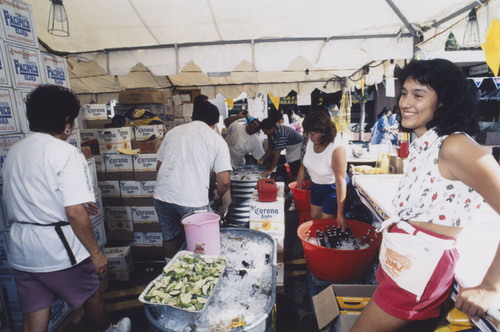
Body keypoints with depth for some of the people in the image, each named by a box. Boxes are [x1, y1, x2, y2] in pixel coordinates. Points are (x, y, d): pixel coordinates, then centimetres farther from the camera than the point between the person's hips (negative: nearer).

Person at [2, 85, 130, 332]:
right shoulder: (66, 153, -20)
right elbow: (74, 214, -25)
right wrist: (96, 253, -15)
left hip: (21, 249, 7)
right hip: (58, 249, -6)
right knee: (91, 296, 20)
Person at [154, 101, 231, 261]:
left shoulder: (173, 131, 15)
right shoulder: (217, 140, 4)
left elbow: (159, 165, 20)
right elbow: (224, 181, -3)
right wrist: (218, 194, 18)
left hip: (162, 195, 5)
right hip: (192, 201, -4)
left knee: (170, 238, 24)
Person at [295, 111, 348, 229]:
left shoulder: (337, 149, -34)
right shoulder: (311, 139, -16)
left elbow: (341, 182, -32)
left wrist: (340, 212, -28)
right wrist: (301, 171, 3)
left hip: (332, 187, -6)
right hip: (316, 184, 7)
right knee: (314, 217, 19)